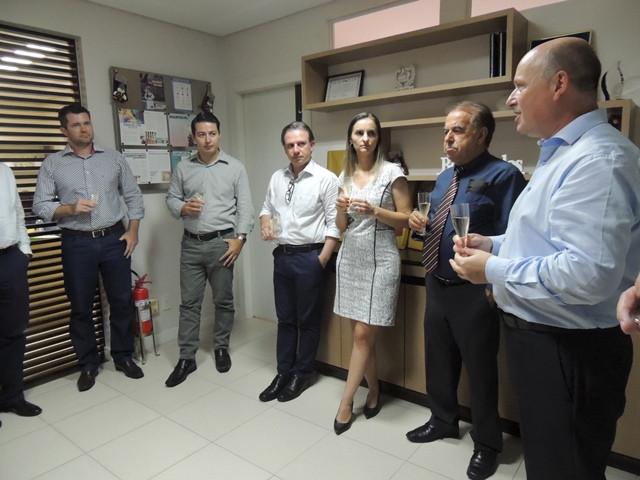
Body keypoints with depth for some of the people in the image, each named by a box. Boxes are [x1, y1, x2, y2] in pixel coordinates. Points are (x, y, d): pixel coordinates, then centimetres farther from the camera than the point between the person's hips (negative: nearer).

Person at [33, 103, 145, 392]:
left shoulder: (114, 158, 7)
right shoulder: (52, 164, 3)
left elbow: (133, 196, 7)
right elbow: (40, 206, 0)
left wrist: (133, 231, -1)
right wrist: (71, 208, -17)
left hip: (114, 239, 1)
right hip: (77, 244, -1)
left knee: (122, 301, 8)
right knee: (81, 307, 8)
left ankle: (123, 357, 25)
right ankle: (88, 365, 25)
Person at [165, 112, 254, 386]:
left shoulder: (235, 167, 1)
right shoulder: (183, 168, 8)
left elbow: (245, 206, -3)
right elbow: (171, 198, 11)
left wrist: (240, 238, -12)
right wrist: (183, 208, -12)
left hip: (222, 243, -2)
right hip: (191, 244, 2)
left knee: (223, 300, 9)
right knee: (189, 302, 6)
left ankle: (221, 348, 28)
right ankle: (186, 358, 16)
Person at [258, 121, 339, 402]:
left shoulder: (326, 179, -10)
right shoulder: (277, 178, 8)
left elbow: (334, 224, -11)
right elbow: (266, 208, 19)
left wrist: (322, 260, -14)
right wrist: (265, 223, -3)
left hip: (310, 257, -5)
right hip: (282, 255, 6)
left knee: (308, 320, 9)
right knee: (285, 318, 15)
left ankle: (302, 374, 26)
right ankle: (283, 373, 30)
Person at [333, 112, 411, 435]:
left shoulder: (392, 172, -5)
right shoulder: (345, 176, 9)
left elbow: (406, 220, -5)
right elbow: (341, 227, 13)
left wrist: (374, 210, -19)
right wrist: (341, 209, -8)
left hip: (380, 260, -5)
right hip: (350, 258, 5)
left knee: (363, 334, -2)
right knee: (361, 333, 11)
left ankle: (346, 402, 13)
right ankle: (373, 391, 30)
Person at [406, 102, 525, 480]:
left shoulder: (503, 175, -14)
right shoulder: (445, 177, 12)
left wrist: (495, 288, -23)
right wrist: (422, 223, 0)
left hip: (474, 292, -7)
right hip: (437, 285, 8)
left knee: (480, 368, 10)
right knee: (438, 359, 20)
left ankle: (487, 444, 32)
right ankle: (443, 421, 44)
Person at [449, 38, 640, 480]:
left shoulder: (597, 159, -23)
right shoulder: (564, 153, 13)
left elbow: (587, 275, -33)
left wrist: (494, 271, -21)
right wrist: (493, 245, 6)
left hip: (571, 353, -10)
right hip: (539, 336, 10)